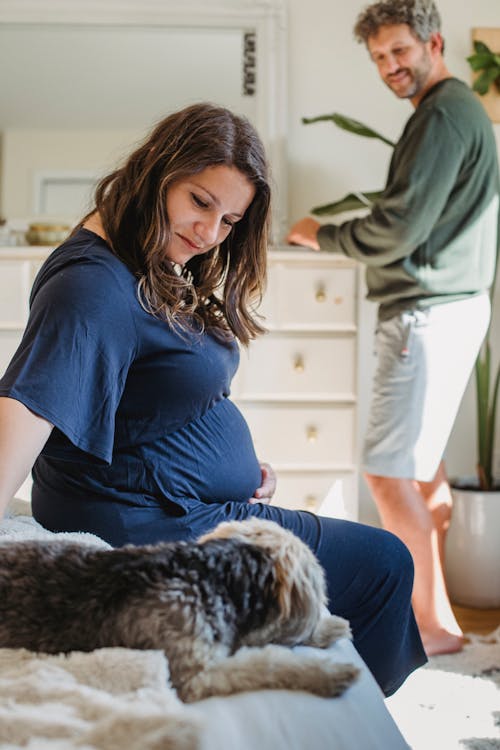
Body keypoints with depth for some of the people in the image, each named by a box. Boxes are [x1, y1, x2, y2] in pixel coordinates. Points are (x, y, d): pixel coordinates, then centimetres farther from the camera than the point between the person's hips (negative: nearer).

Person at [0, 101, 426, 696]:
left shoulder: (166, 269, 8)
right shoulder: (93, 284, -23)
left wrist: (235, 467, 1)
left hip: (193, 509, 11)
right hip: (151, 530, -11)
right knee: (384, 564, -1)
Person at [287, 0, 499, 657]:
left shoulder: (443, 115, -13)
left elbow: (397, 231, -19)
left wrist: (320, 235, -4)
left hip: (428, 313, -11)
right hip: (446, 304, 11)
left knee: (389, 473, -9)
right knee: (423, 464, 16)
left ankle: (436, 625, -1)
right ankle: (431, 602, 26)